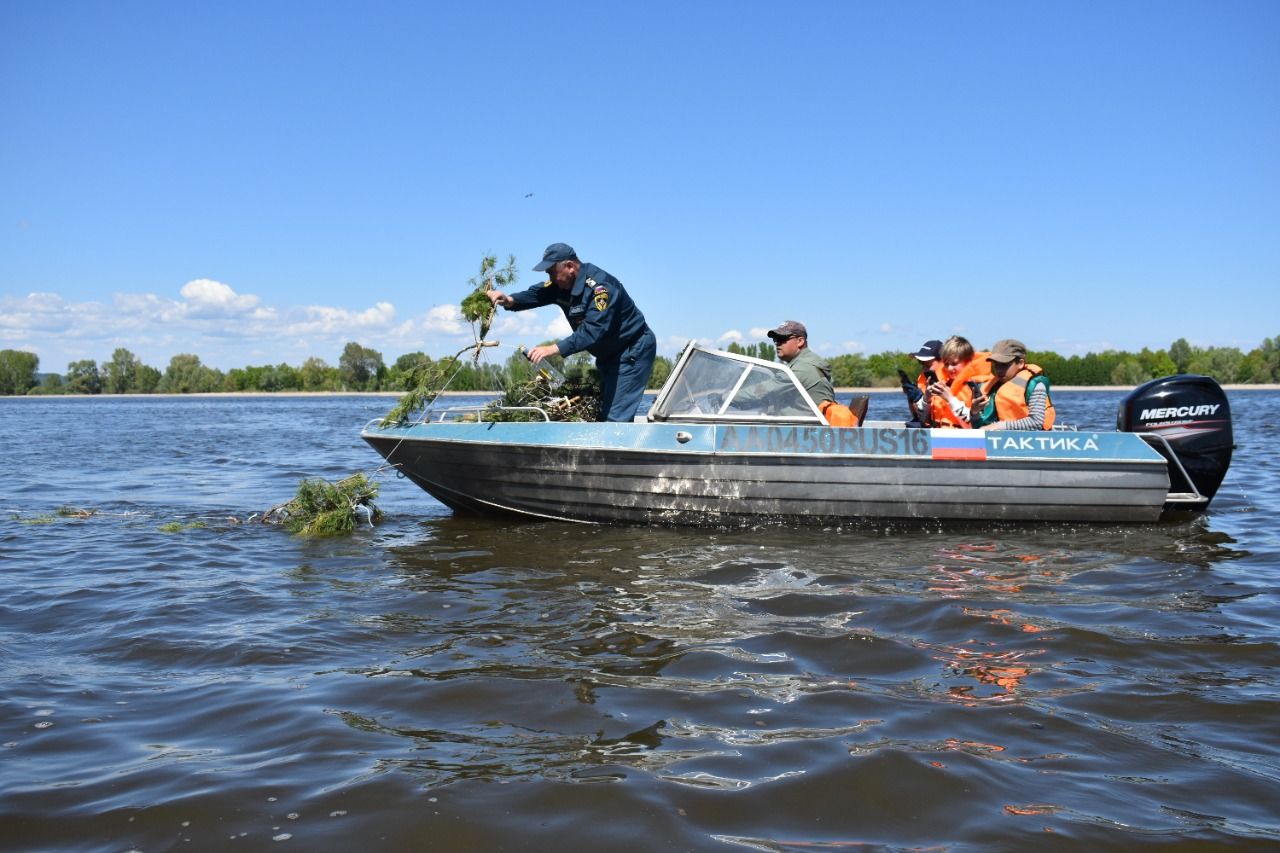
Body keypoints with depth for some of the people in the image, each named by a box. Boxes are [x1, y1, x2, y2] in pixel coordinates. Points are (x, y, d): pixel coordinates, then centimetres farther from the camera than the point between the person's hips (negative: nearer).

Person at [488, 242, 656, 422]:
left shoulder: (601, 286, -28)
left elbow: (593, 330, -37)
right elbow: (536, 294, -6)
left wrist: (554, 349, -43)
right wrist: (509, 300, -27)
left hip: (633, 350, -10)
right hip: (609, 354, 10)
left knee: (616, 416, -16)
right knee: (603, 412, 12)